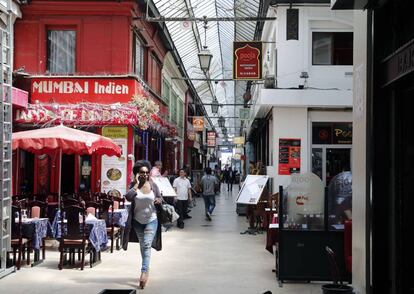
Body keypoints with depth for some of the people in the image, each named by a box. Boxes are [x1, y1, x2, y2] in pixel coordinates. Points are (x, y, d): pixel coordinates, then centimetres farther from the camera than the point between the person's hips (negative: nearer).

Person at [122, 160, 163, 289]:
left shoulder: (153, 185, -4)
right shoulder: (134, 185, -6)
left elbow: (160, 198, 8)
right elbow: (128, 197, -24)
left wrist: (159, 200, -16)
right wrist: (137, 184, -21)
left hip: (151, 220, -2)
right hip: (137, 221, 2)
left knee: (147, 245, -14)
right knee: (142, 246, 14)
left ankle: (144, 271, -17)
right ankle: (146, 268, 31)